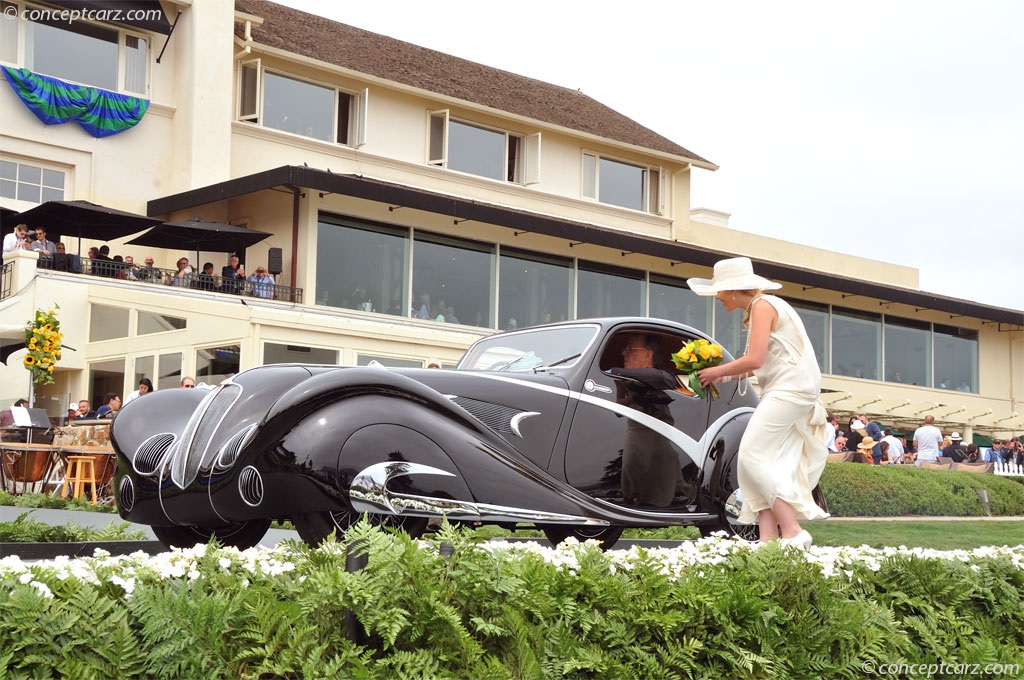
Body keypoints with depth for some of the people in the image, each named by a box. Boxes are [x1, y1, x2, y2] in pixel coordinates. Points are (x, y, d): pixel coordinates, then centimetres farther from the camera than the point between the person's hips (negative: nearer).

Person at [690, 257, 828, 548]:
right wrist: (725, 376, 12)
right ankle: (768, 538, -4)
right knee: (768, 464, 2)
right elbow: (759, 363, 18)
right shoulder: (760, 307, 20)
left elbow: (754, 360, -18)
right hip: (785, 392, 10)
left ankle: (793, 531, -17)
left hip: (789, 390, -10)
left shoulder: (762, 306, -10)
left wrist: (718, 371, -6)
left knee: (752, 456, -14)